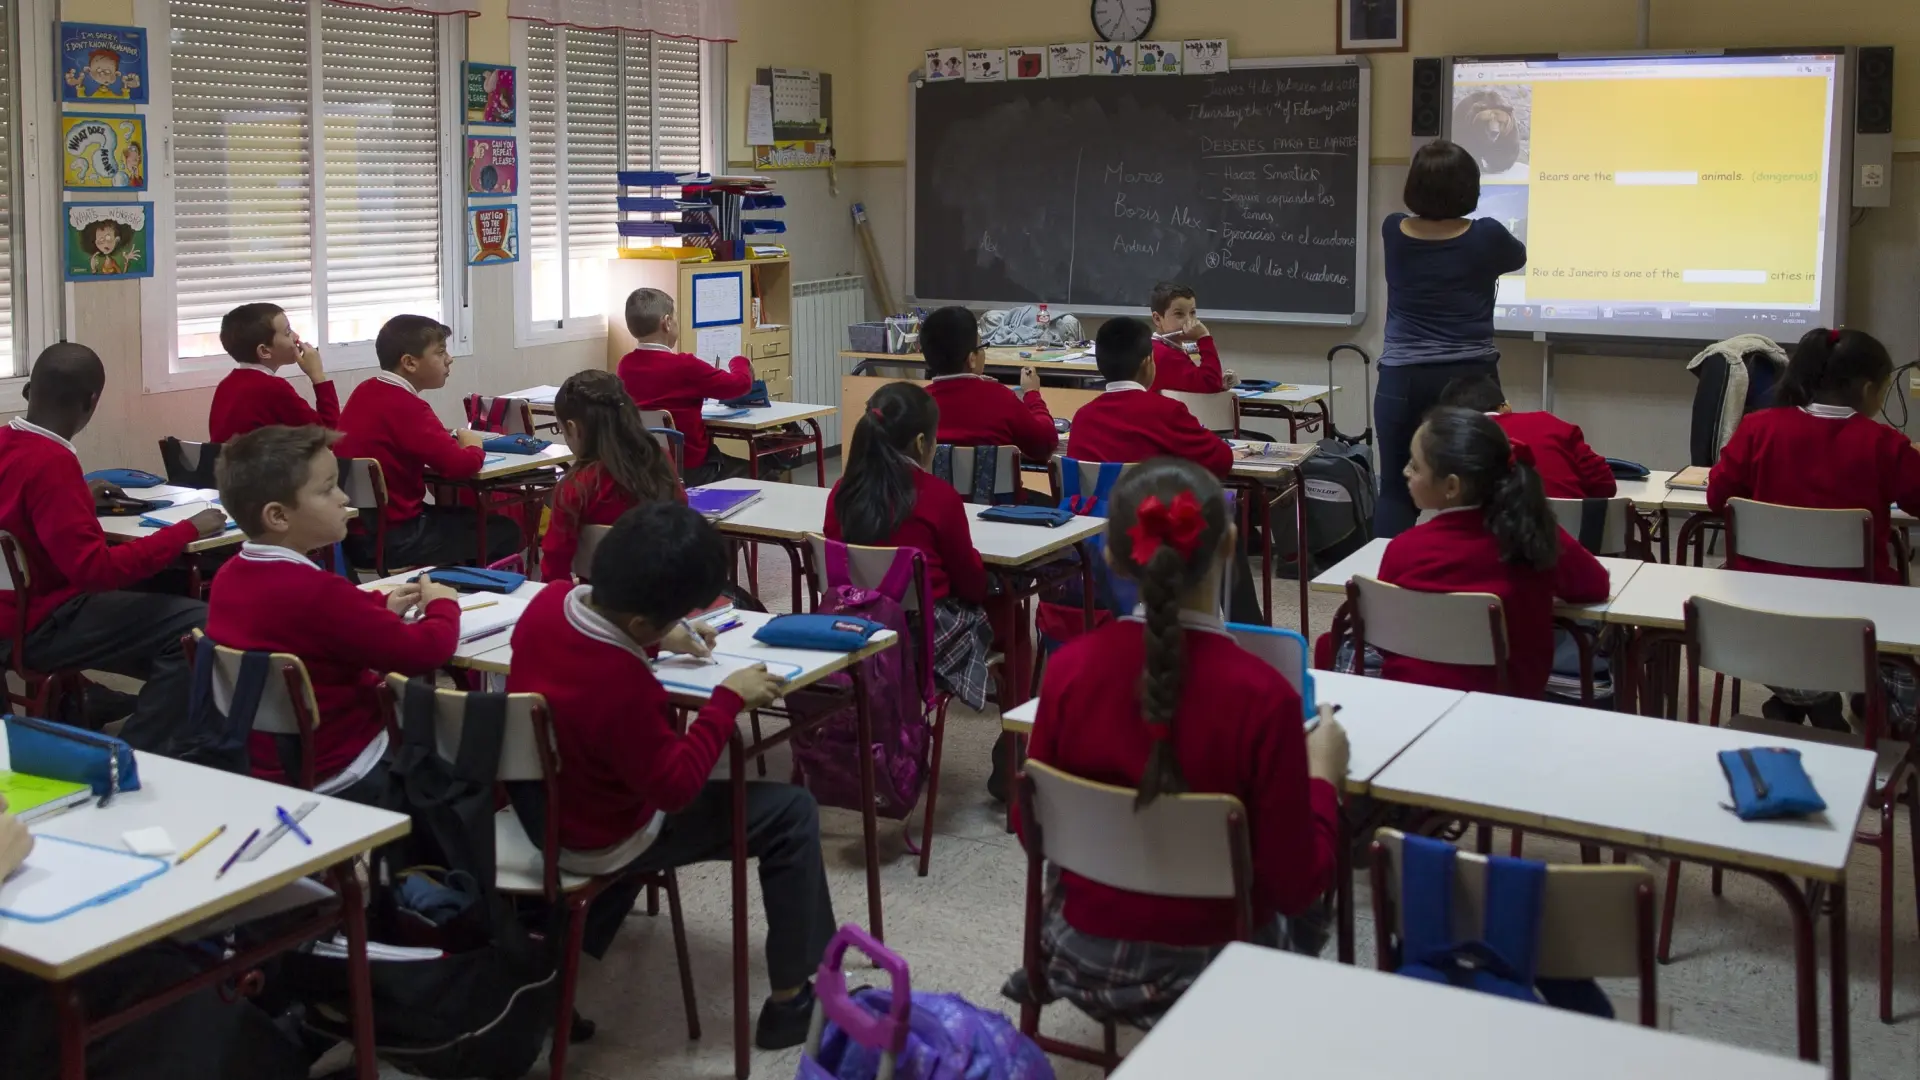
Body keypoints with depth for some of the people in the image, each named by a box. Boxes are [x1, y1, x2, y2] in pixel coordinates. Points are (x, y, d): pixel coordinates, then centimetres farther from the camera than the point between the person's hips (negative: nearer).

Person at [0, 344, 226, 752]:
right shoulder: (51, 461, -24)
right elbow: (95, 569, -29)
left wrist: (79, 497, 24)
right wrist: (187, 531, -23)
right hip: (38, 626, -10)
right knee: (198, 626, -18)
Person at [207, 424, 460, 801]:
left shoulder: (230, 575, -1)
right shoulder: (313, 591, -29)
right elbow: (424, 651, -22)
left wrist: (380, 606, 8)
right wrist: (442, 604, -4)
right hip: (336, 778, -8)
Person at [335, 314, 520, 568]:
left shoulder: (365, 391, 5)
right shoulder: (405, 406, -21)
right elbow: (458, 466, -27)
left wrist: (451, 440, 3)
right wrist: (474, 447, -4)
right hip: (392, 540, -9)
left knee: (472, 518, 27)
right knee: (504, 531, 5)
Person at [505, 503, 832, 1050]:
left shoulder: (551, 599, -16)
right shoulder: (621, 685, -39)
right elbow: (677, 787, -26)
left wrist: (658, 639, 2)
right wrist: (728, 699, -23)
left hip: (539, 802, 8)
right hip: (597, 841, -8)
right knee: (792, 813, -1)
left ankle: (579, 936, 39)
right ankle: (792, 1000, 11)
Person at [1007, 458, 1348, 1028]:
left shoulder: (1069, 666, -15)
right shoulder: (1261, 694, -24)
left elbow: (1033, 829, -2)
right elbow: (1296, 885, -17)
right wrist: (1323, 776, -2)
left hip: (1082, 960, 3)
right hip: (1206, 970, -2)